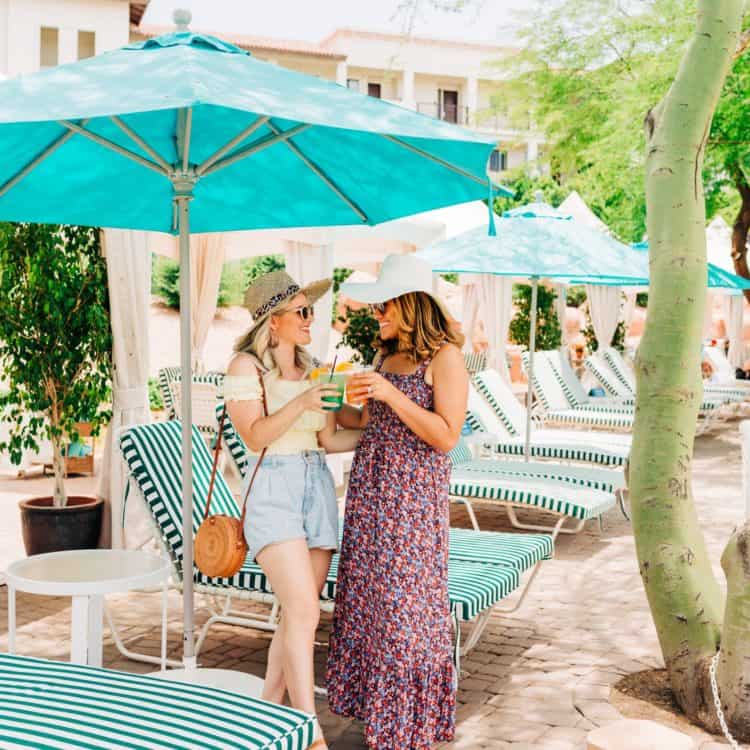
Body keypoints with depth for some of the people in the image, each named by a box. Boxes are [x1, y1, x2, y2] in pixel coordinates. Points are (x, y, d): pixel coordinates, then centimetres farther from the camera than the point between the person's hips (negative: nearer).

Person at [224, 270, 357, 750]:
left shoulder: (313, 369, 13)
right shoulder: (246, 365, -3)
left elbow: (330, 439, 13)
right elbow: (255, 436, -12)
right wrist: (301, 404, -24)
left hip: (318, 489, 6)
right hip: (272, 489, -6)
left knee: (297, 615, 6)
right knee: (305, 612, -16)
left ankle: (269, 708, 22)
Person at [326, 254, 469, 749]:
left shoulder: (445, 357, -10)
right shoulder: (388, 356, 13)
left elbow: (446, 436, -17)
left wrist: (390, 394, -22)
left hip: (413, 498, -7)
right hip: (370, 492, 8)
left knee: (404, 605, -1)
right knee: (367, 599, 11)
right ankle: (379, 710, 25)